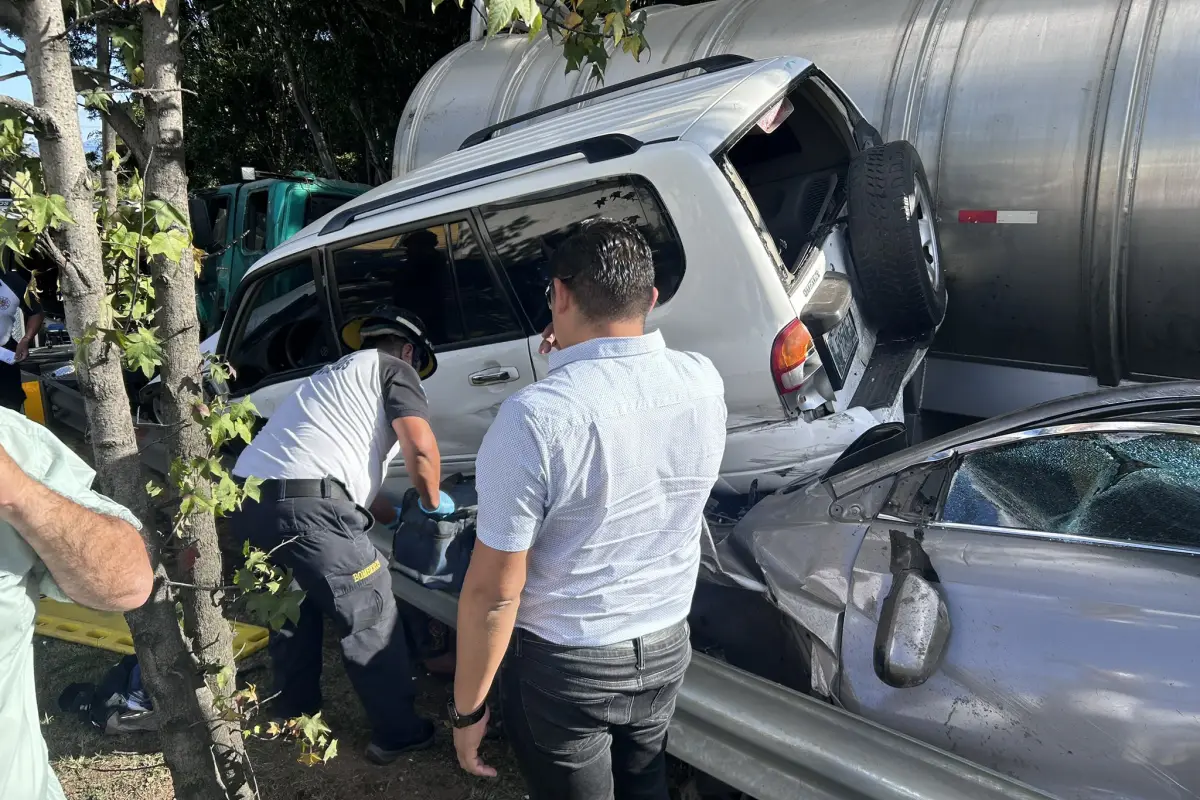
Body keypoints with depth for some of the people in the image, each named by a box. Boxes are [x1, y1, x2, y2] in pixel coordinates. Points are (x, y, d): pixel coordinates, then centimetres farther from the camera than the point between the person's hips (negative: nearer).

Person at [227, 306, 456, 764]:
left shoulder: (334, 376, 34)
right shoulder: (393, 369, 8)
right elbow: (420, 447, -7)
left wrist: (397, 515, 48)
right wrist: (432, 502, 11)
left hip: (245, 501, 9)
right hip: (308, 509, -9)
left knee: (293, 608, 29)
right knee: (372, 619, 6)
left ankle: (295, 714, 43)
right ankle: (398, 733, 17)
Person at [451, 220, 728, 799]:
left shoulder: (534, 417, -28)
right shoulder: (704, 382, -10)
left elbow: (493, 593, -21)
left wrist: (466, 709, -8)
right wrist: (585, 362, 7)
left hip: (564, 665, -4)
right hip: (667, 647, 5)